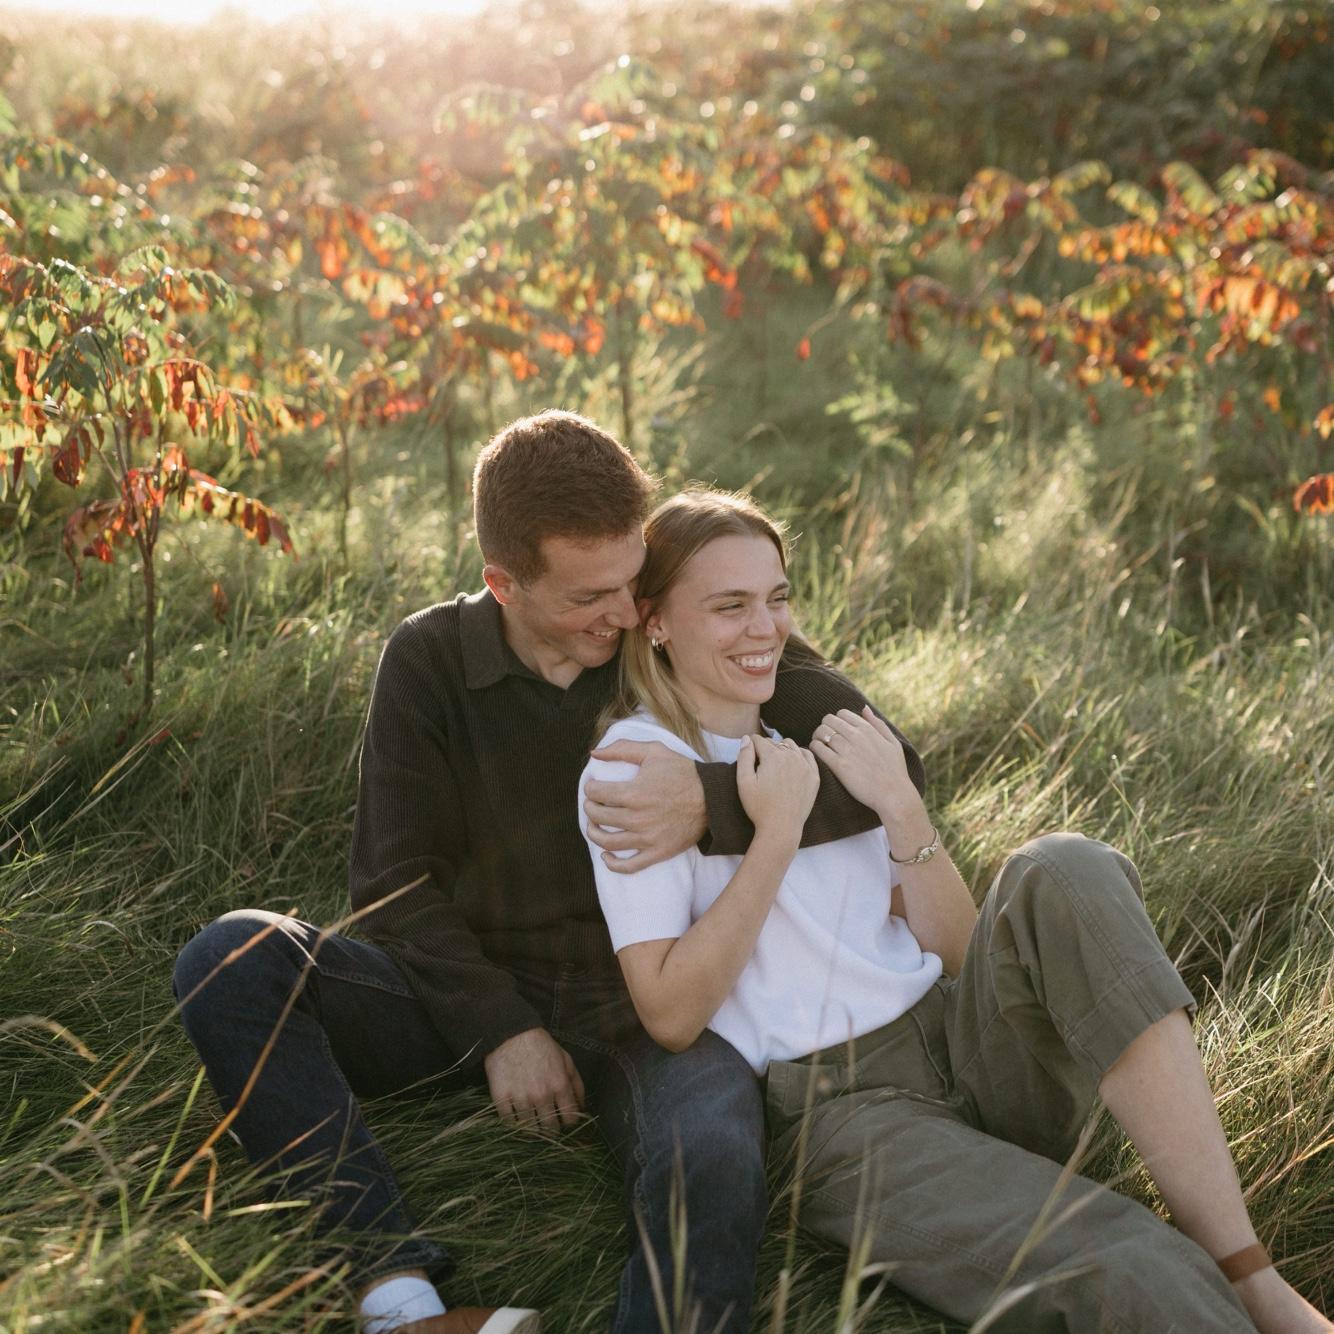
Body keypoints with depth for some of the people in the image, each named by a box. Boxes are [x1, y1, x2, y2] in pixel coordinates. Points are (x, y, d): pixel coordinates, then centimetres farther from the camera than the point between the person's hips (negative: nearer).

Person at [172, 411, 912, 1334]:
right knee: (230, 962, -23)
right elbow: (396, 885, -2)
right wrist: (498, 1028, -14)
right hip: (476, 993, 3)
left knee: (713, 1157, -38)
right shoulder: (430, 661, -4)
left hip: (648, 1007, -2)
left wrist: (713, 802, -32)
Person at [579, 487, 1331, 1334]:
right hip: (834, 1109, -6)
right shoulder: (633, 765, 0)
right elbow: (671, 1017, -10)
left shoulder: (823, 729, 16)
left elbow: (959, 954, 10)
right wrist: (777, 832, -13)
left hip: (961, 1041, 6)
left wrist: (901, 803, -5)